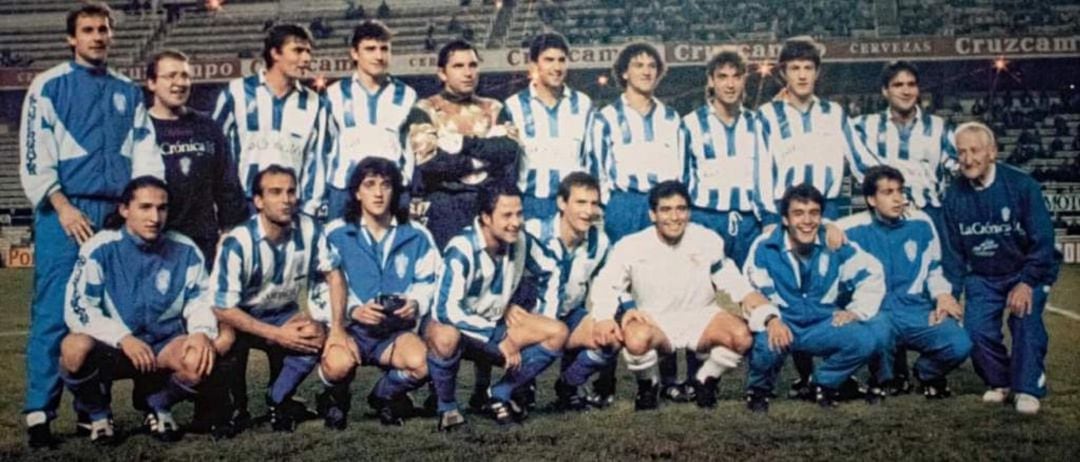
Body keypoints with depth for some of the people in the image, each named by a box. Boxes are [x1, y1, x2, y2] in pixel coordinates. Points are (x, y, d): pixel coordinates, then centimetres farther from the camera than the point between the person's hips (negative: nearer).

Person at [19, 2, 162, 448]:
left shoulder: (128, 92, 15)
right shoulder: (48, 86, 4)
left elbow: (145, 154, 12)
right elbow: (34, 156, -3)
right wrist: (63, 206, -12)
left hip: (116, 212, 4)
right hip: (64, 212, -4)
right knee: (53, 314, -7)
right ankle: (39, 412, -3)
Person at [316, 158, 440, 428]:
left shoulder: (417, 237, 8)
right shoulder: (336, 234, 1)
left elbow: (428, 285, 9)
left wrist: (415, 304, -13)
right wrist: (352, 311, -20)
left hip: (396, 330, 2)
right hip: (349, 327, -2)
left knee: (421, 363, -31)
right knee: (338, 364, -36)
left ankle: (384, 396, 7)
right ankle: (336, 399, 6)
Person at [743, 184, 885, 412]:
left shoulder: (836, 246, -2)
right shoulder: (765, 247, -9)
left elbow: (872, 275, 7)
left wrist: (856, 311, -6)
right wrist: (770, 319, -33)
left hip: (822, 326, 3)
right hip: (781, 324, -2)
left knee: (866, 340, -24)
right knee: (767, 343, -38)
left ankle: (825, 384, 7)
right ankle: (759, 388, 0)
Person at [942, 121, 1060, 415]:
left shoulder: (1021, 186, -18)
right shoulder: (955, 195, -7)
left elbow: (1042, 241, -17)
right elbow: (954, 251, 1)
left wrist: (1027, 283, -25)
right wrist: (949, 294, -3)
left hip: (1027, 272, -3)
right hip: (983, 277, 3)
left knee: (1026, 318, -25)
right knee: (977, 328, -14)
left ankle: (1028, 389, -10)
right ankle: (999, 382, 12)